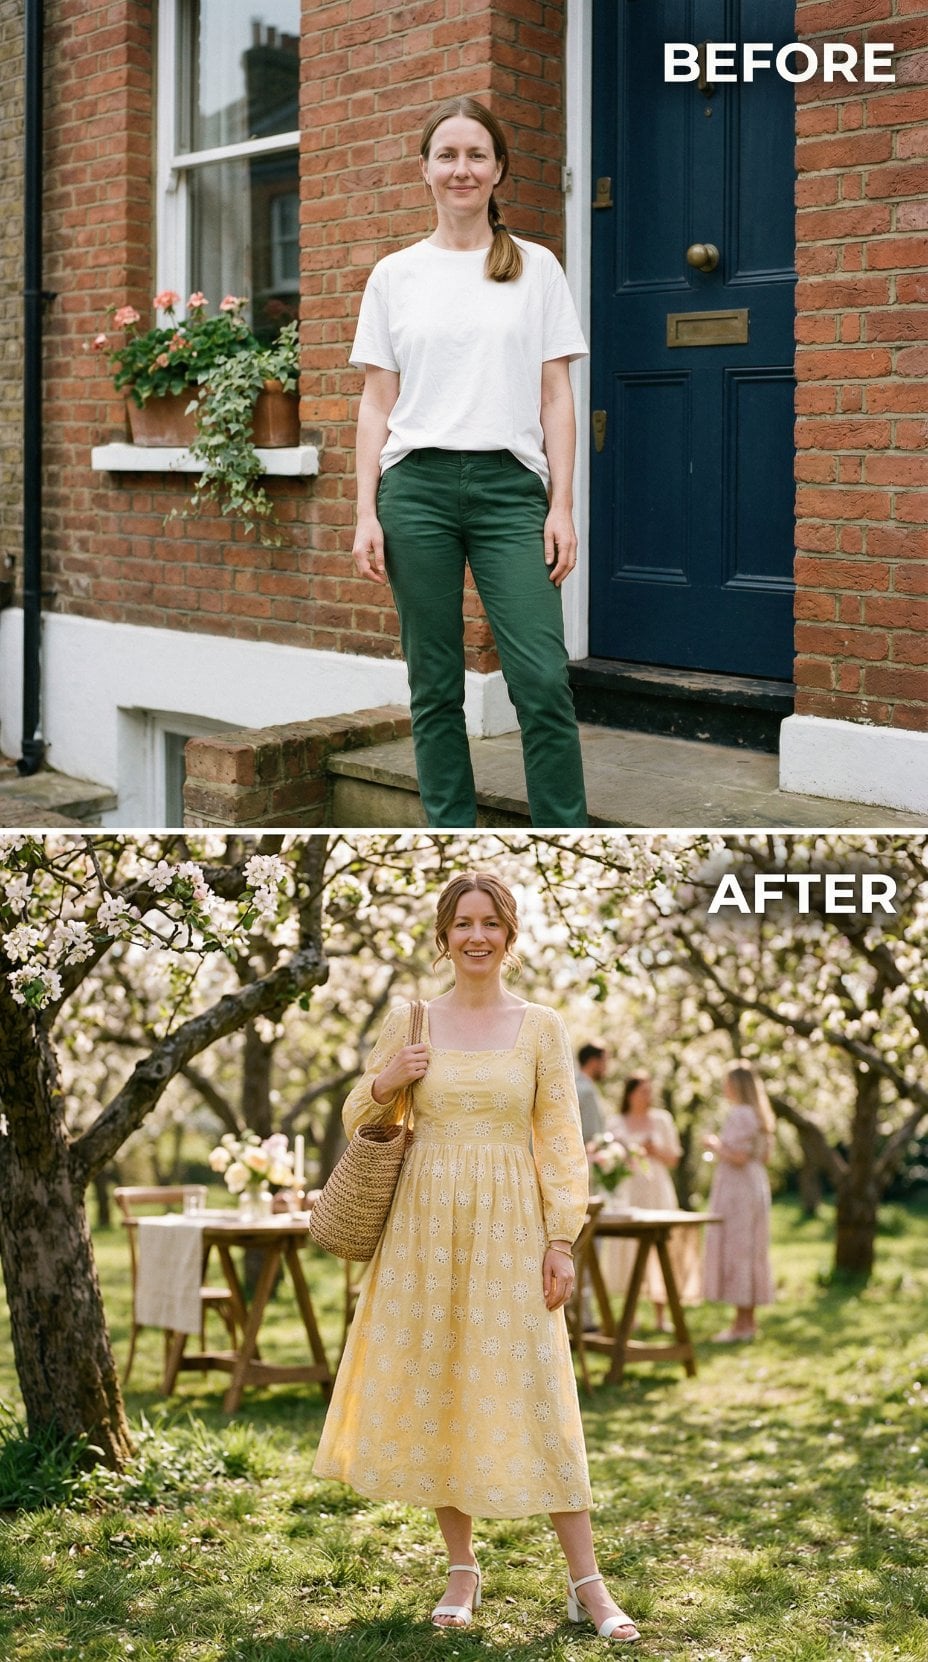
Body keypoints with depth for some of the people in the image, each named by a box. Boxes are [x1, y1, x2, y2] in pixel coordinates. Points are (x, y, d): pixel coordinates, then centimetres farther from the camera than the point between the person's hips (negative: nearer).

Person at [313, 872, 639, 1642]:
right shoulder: (409, 1021, 4)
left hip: (510, 1229, -2)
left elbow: (561, 1142, 1)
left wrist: (562, 1240, -6)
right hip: (425, 1228, 2)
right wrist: (384, 1084, -9)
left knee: (534, 1397, -3)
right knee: (434, 1391, 5)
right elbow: (361, 1120, 12)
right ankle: (462, 1569, 19)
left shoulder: (541, 1026, 1)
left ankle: (587, 1582, 2)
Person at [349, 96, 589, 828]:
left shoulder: (535, 268, 9)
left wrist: (562, 507, -2)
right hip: (417, 486, 1)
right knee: (436, 687, 4)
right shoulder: (395, 275, 10)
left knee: (543, 682, -10)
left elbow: (556, 398, 6)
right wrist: (366, 514, 1)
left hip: (510, 487, -1)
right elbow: (377, 403, 9)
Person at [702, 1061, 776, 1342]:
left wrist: (714, 1146, -7)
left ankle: (742, 1323, -7)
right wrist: (721, 1149, 20)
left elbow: (738, 1157, -23)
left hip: (737, 1189, -10)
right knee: (750, 1252, 12)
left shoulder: (739, 1115, -16)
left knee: (735, 1249, -7)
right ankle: (749, 1320, 16)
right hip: (755, 1185, 10)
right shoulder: (758, 1115, 13)